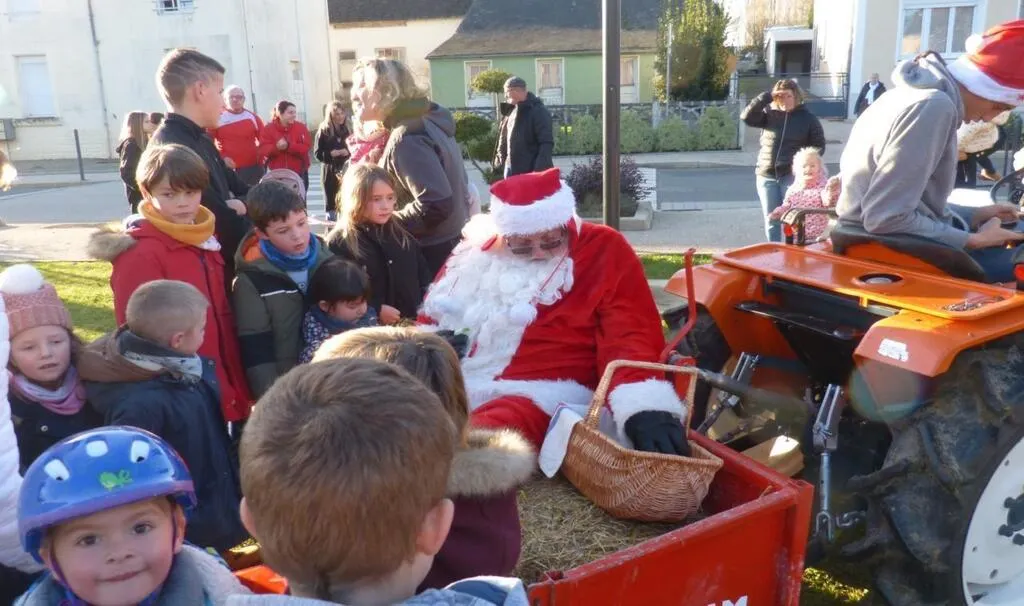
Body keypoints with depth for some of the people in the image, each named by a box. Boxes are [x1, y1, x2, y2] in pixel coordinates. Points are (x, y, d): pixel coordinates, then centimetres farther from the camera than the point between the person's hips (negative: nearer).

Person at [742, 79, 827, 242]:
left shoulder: (808, 118, 2)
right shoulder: (769, 114, 6)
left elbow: (819, 146, 3)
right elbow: (747, 117, -9)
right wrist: (766, 97, -12)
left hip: (792, 175, -2)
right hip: (766, 175, 3)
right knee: (771, 220, 8)